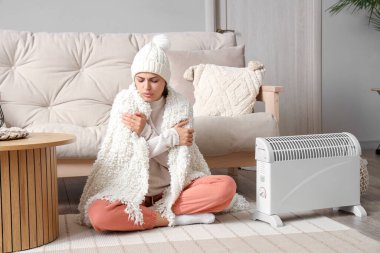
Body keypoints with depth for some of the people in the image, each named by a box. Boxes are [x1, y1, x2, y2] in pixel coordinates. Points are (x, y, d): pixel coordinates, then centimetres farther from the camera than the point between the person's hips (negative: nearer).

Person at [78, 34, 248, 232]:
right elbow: (129, 155, -11)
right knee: (98, 214, -33)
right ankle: (171, 218, -20)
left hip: (172, 186, 2)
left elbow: (177, 158, -8)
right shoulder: (125, 102, -7)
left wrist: (145, 132, -18)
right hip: (133, 188, -1)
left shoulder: (180, 105, -4)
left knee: (227, 186, -23)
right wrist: (172, 137, -15)